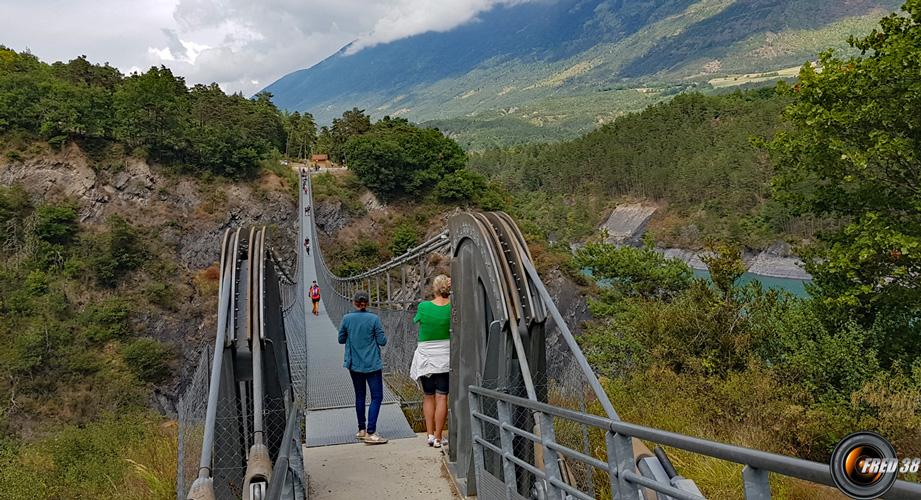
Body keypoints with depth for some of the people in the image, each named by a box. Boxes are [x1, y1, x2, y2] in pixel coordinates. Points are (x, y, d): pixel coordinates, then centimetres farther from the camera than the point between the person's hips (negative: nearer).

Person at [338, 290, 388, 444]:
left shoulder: (347, 319, -5)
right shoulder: (374, 319, -12)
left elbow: (341, 339, 4)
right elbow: (382, 341, -10)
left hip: (354, 365, 4)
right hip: (372, 365, -4)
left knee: (359, 396, 17)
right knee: (377, 397, 1)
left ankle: (361, 429, 25)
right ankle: (370, 433, -7)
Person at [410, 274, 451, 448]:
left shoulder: (423, 306, -11)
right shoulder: (452, 307, -10)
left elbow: (416, 320, 7)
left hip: (425, 357, 1)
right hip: (444, 357, -1)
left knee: (428, 396, 13)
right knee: (441, 396, 3)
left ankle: (430, 434, 12)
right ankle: (438, 437, 5)